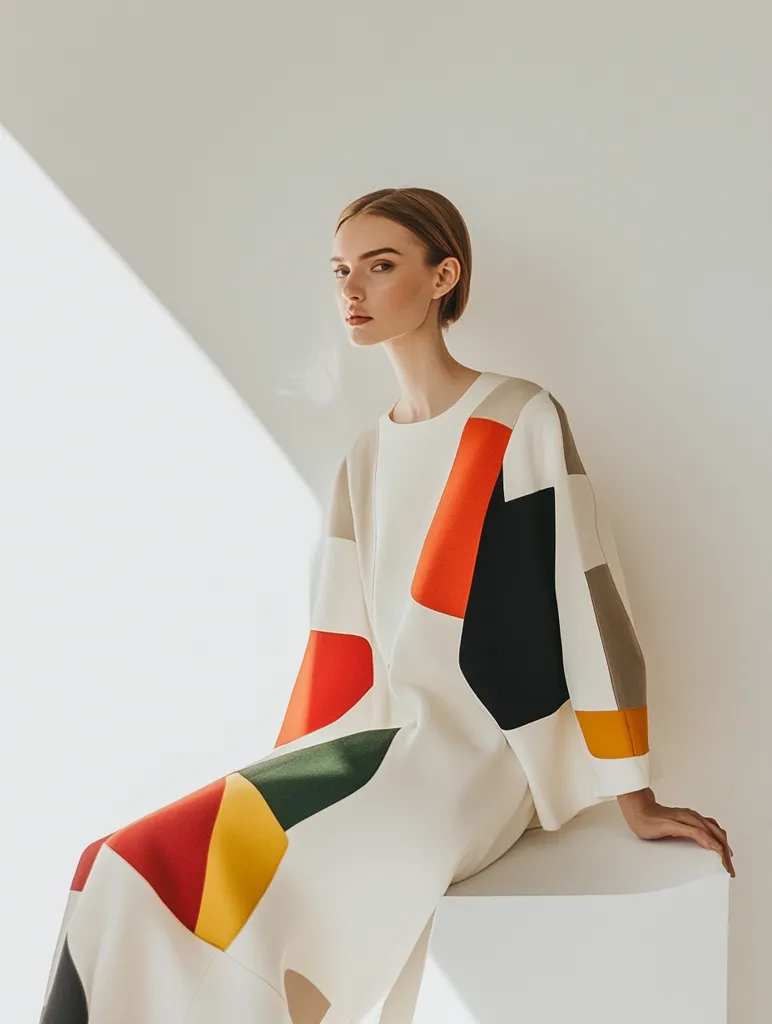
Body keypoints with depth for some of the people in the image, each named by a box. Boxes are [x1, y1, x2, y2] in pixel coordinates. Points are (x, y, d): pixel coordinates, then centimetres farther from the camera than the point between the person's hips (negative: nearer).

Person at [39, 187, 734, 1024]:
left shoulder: (522, 420, -6)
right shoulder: (366, 457, 14)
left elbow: (584, 601, -9)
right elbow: (346, 638, 13)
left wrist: (634, 801, -8)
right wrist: (291, 783, 11)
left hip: (477, 753, -6)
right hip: (382, 738, 6)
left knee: (240, 889, -25)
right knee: (137, 876, -13)